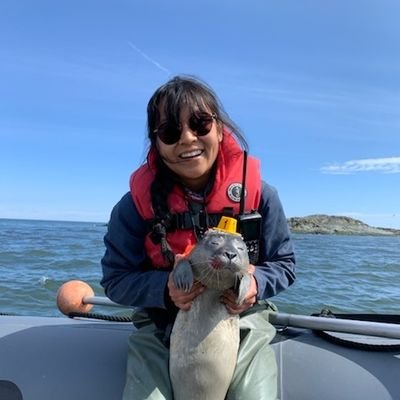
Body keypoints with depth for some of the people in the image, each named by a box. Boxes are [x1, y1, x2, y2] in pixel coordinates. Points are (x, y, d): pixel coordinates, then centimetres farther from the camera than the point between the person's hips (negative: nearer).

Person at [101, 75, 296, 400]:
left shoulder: (258, 193, -8)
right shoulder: (136, 204, -10)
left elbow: (283, 264, 2)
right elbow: (115, 279, -5)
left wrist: (257, 284, -20)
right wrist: (164, 288, -24)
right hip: (161, 330, 0)